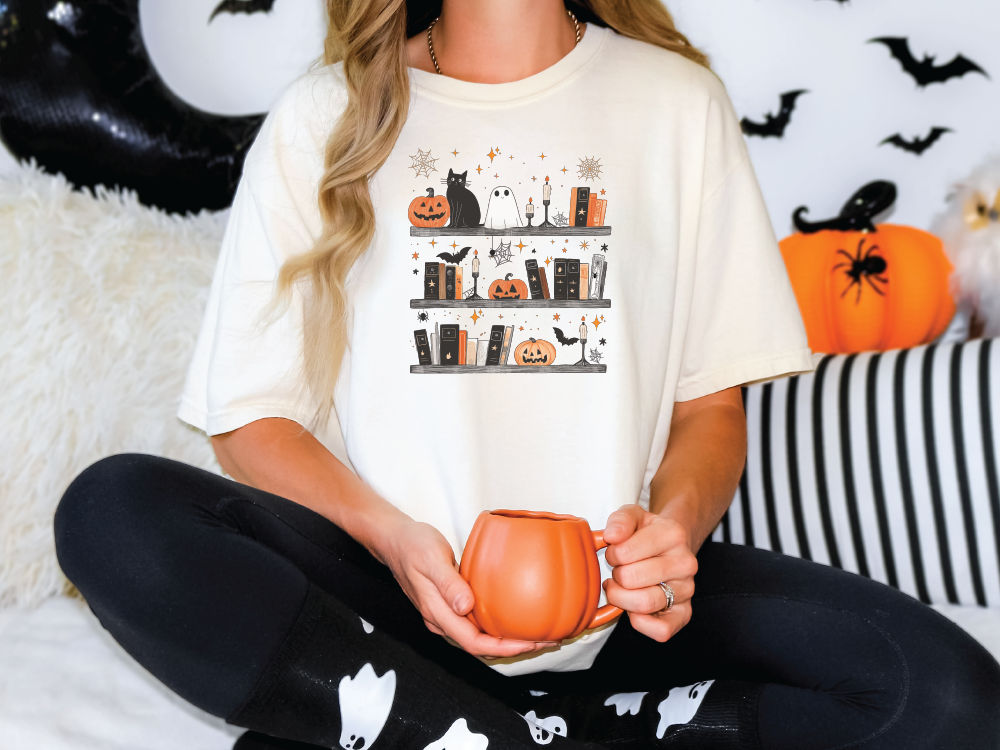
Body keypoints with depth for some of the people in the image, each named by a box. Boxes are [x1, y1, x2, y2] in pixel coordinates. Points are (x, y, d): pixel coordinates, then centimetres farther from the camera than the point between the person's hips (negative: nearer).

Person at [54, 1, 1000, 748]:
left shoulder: (679, 103, 9)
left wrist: (676, 522, -14)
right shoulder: (321, 119, 6)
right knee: (113, 511, -27)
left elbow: (713, 402, 9)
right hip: (387, 589, 0)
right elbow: (250, 415, 3)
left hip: (614, 597, 1)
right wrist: (392, 540, -16)